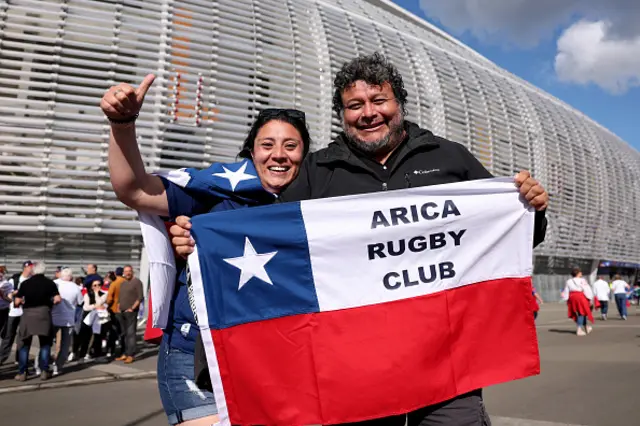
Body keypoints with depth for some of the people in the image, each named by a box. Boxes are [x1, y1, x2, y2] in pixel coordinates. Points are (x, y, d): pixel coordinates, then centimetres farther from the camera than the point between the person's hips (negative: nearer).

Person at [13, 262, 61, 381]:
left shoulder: (25, 283, 0)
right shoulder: (50, 283, 0)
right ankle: (44, 371, 9)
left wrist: (23, 302, 19)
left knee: (24, 345, 12)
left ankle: (22, 373, 11)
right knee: (45, 344, 12)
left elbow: (17, 302, -2)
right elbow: (57, 299, -6)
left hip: (28, 315, 0)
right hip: (44, 314, 0)